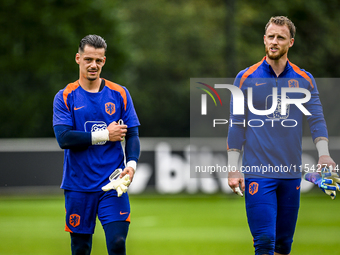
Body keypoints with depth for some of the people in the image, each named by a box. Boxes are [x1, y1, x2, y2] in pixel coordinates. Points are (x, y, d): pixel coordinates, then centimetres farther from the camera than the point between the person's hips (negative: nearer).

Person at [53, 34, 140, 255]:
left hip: (112, 185, 0)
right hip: (78, 185, 0)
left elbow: (132, 136, 5)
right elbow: (64, 138, -11)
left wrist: (132, 164, -14)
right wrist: (105, 135, -11)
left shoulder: (119, 94, 6)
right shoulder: (65, 97, 1)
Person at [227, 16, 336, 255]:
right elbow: (236, 125, 2)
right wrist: (233, 168, -4)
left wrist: (324, 153, -14)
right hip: (257, 173, -3)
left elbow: (316, 118, 3)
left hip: (291, 173, 3)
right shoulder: (246, 78, 1)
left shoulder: (305, 80, 7)